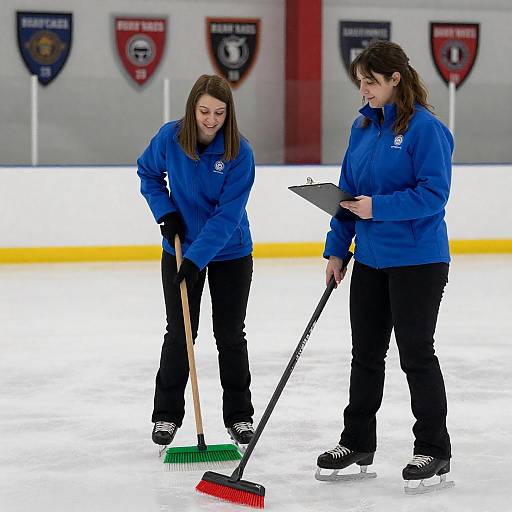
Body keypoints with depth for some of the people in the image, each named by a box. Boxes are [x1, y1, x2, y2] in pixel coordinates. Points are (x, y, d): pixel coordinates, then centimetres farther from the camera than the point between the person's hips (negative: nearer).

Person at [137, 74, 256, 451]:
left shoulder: (239, 153, -21)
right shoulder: (170, 137, -14)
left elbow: (228, 215, -24)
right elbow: (148, 173, 6)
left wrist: (196, 259, -30)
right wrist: (166, 212, -8)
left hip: (230, 254, -1)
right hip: (180, 249, 1)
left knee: (230, 335, 7)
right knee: (179, 334, 6)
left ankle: (239, 415, 19)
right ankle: (167, 414, 18)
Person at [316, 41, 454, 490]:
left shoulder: (425, 128, -15)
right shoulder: (363, 127, 8)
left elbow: (434, 193, -20)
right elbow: (348, 192, 13)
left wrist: (378, 207, -25)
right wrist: (337, 249, 9)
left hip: (417, 260, -7)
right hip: (370, 259, 7)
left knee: (416, 353, 0)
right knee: (366, 353, 14)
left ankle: (434, 449, 13)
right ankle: (357, 443, 26)